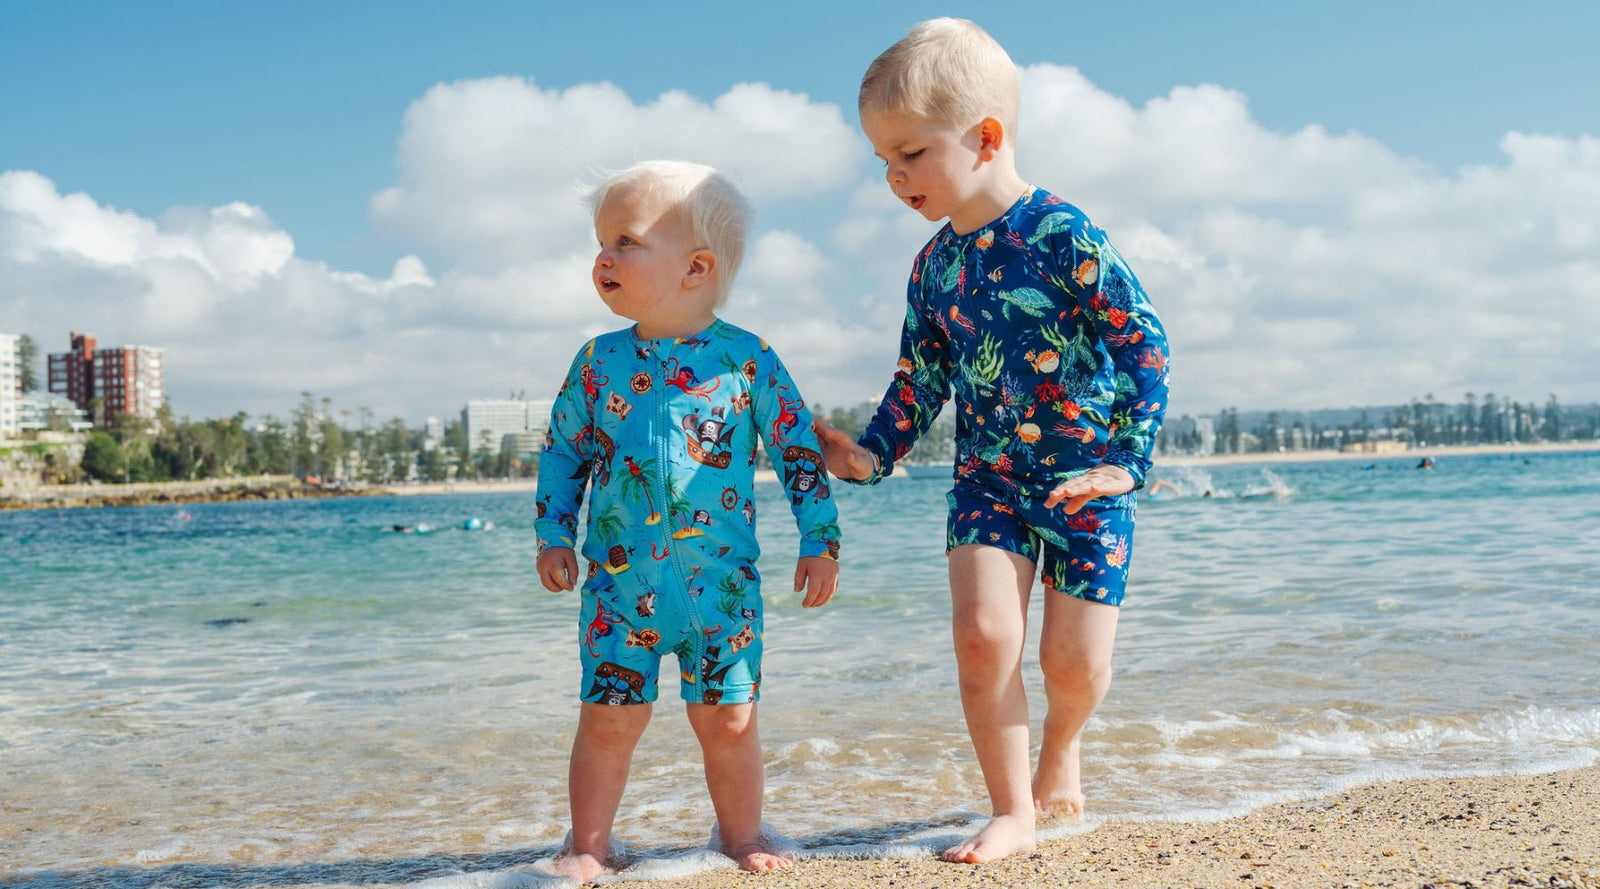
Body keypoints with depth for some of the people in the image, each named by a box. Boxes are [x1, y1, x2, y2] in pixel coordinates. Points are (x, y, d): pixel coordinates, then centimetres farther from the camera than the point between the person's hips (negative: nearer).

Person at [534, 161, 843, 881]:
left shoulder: (747, 358, -5)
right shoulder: (598, 362, 1)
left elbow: (798, 449, 2)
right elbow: (563, 450, 11)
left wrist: (820, 540, 0)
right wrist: (554, 537, 6)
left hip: (721, 580, -1)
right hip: (618, 580, 1)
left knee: (728, 718, 5)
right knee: (609, 716, 2)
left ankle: (741, 833, 26)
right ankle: (588, 844, 19)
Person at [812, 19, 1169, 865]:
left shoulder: (1063, 236, -15)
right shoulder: (933, 266, 3)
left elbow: (1144, 340, -14)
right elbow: (921, 376, 14)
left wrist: (1128, 459, -17)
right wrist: (873, 452, 7)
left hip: (1085, 477, -4)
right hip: (988, 478, 4)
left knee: (1074, 660, 0)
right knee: (983, 633, -14)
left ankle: (1059, 749, 35)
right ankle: (1012, 814, 1)